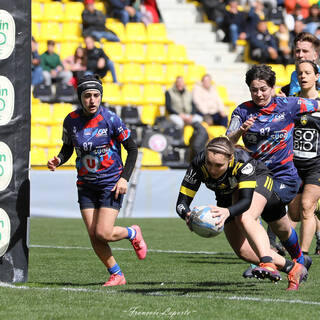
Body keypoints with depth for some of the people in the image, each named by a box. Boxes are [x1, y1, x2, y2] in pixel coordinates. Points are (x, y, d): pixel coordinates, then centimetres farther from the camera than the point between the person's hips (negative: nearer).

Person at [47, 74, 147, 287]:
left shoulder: (110, 119, -14)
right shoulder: (71, 120, -3)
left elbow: (132, 148, -5)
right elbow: (67, 148, 12)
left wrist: (125, 178, -13)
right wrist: (58, 161, -10)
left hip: (112, 183, -4)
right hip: (86, 185, 4)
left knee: (103, 233, -13)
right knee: (93, 236, -2)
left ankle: (132, 233, 20)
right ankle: (117, 275, 17)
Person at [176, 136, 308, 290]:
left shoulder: (243, 161, -40)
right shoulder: (198, 165, -33)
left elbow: (246, 200, -46)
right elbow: (182, 202, -32)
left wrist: (228, 212, -66)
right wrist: (188, 215, -55)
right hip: (228, 196, 4)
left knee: (244, 218, -37)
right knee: (242, 250, -9)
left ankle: (268, 264, -47)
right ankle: (293, 269, 2)